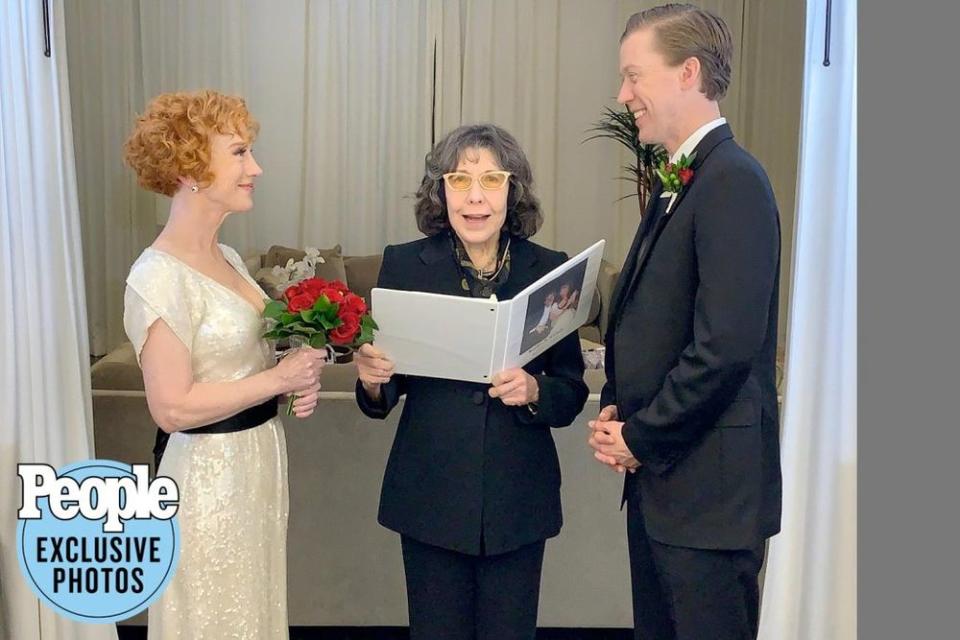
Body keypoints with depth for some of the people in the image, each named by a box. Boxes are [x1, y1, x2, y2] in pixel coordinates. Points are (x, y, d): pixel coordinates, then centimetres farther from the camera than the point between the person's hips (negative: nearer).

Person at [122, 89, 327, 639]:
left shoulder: (228, 259, 8)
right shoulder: (160, 278, -19)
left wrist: (301, 378, -1)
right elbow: (173, 408, -22)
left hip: (259, 463, 8)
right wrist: (280, 378, -18)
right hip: (208, 476, -8)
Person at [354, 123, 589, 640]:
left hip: (518, 498, 1)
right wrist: (372, 380, -19)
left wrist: (533, 392, -19)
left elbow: (573, 392, 1)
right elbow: (383, 395, 2)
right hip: (431, 496, 0)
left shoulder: (550, 271, -2)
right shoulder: (405, 265, -3)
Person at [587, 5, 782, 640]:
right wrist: (614, 409, 2)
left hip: (708, 488, -9)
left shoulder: (733, 181, -17)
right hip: (658, 480, 9)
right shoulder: (679, 183, 13)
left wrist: (641, 439, -13)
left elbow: (726, 345, -24)